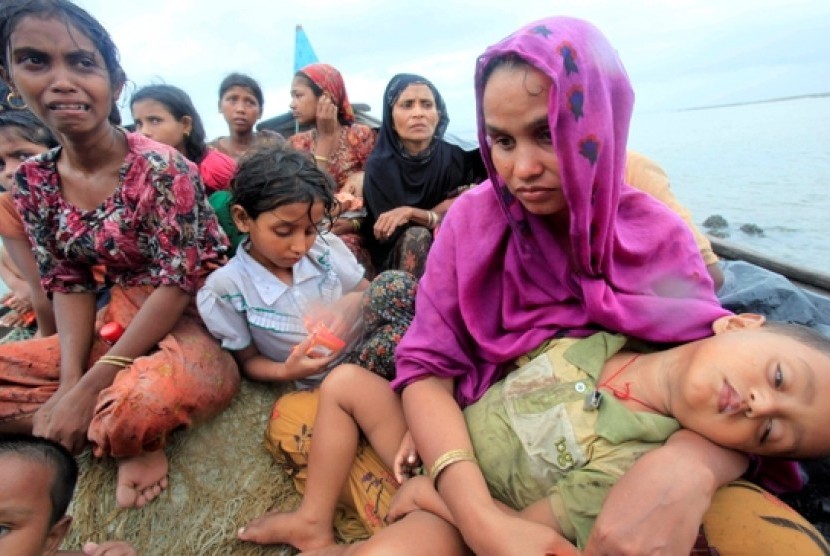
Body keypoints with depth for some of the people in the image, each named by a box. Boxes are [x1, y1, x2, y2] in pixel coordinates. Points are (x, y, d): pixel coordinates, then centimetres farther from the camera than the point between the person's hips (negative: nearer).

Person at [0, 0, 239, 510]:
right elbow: (69, 285, 5)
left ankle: (127, 433, -3)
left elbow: (178, 286, -19)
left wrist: (89, 388, -19)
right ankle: (125, 436, -4)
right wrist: (70, 382, -12)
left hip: (196, 325, -6)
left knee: (144, 401, -38)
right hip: (118, 326, 7)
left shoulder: (161, 167, -15)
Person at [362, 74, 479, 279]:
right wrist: (442, 209, -15)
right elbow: (387, 233, -13)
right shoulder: (379, 166, -9)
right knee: (416, 236, -31)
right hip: (394, 260, -1)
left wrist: (411, 213, -21)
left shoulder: (454, 157, -4)